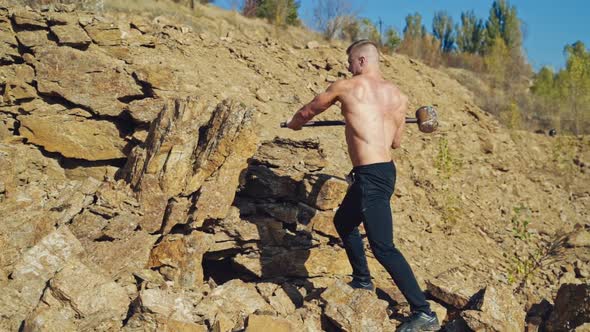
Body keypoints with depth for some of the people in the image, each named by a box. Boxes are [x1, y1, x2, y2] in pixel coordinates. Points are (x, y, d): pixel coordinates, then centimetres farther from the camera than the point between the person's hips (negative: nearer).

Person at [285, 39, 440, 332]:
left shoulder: (345, 87, -2)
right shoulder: (398, 96, 10)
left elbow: (307, 112, 14)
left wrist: (294, 123, 36)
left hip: (369, 176, -8)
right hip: (386, 170, 8)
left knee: (383, 247, -8)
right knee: (343, 220, 27)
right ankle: (362, 279, 39)